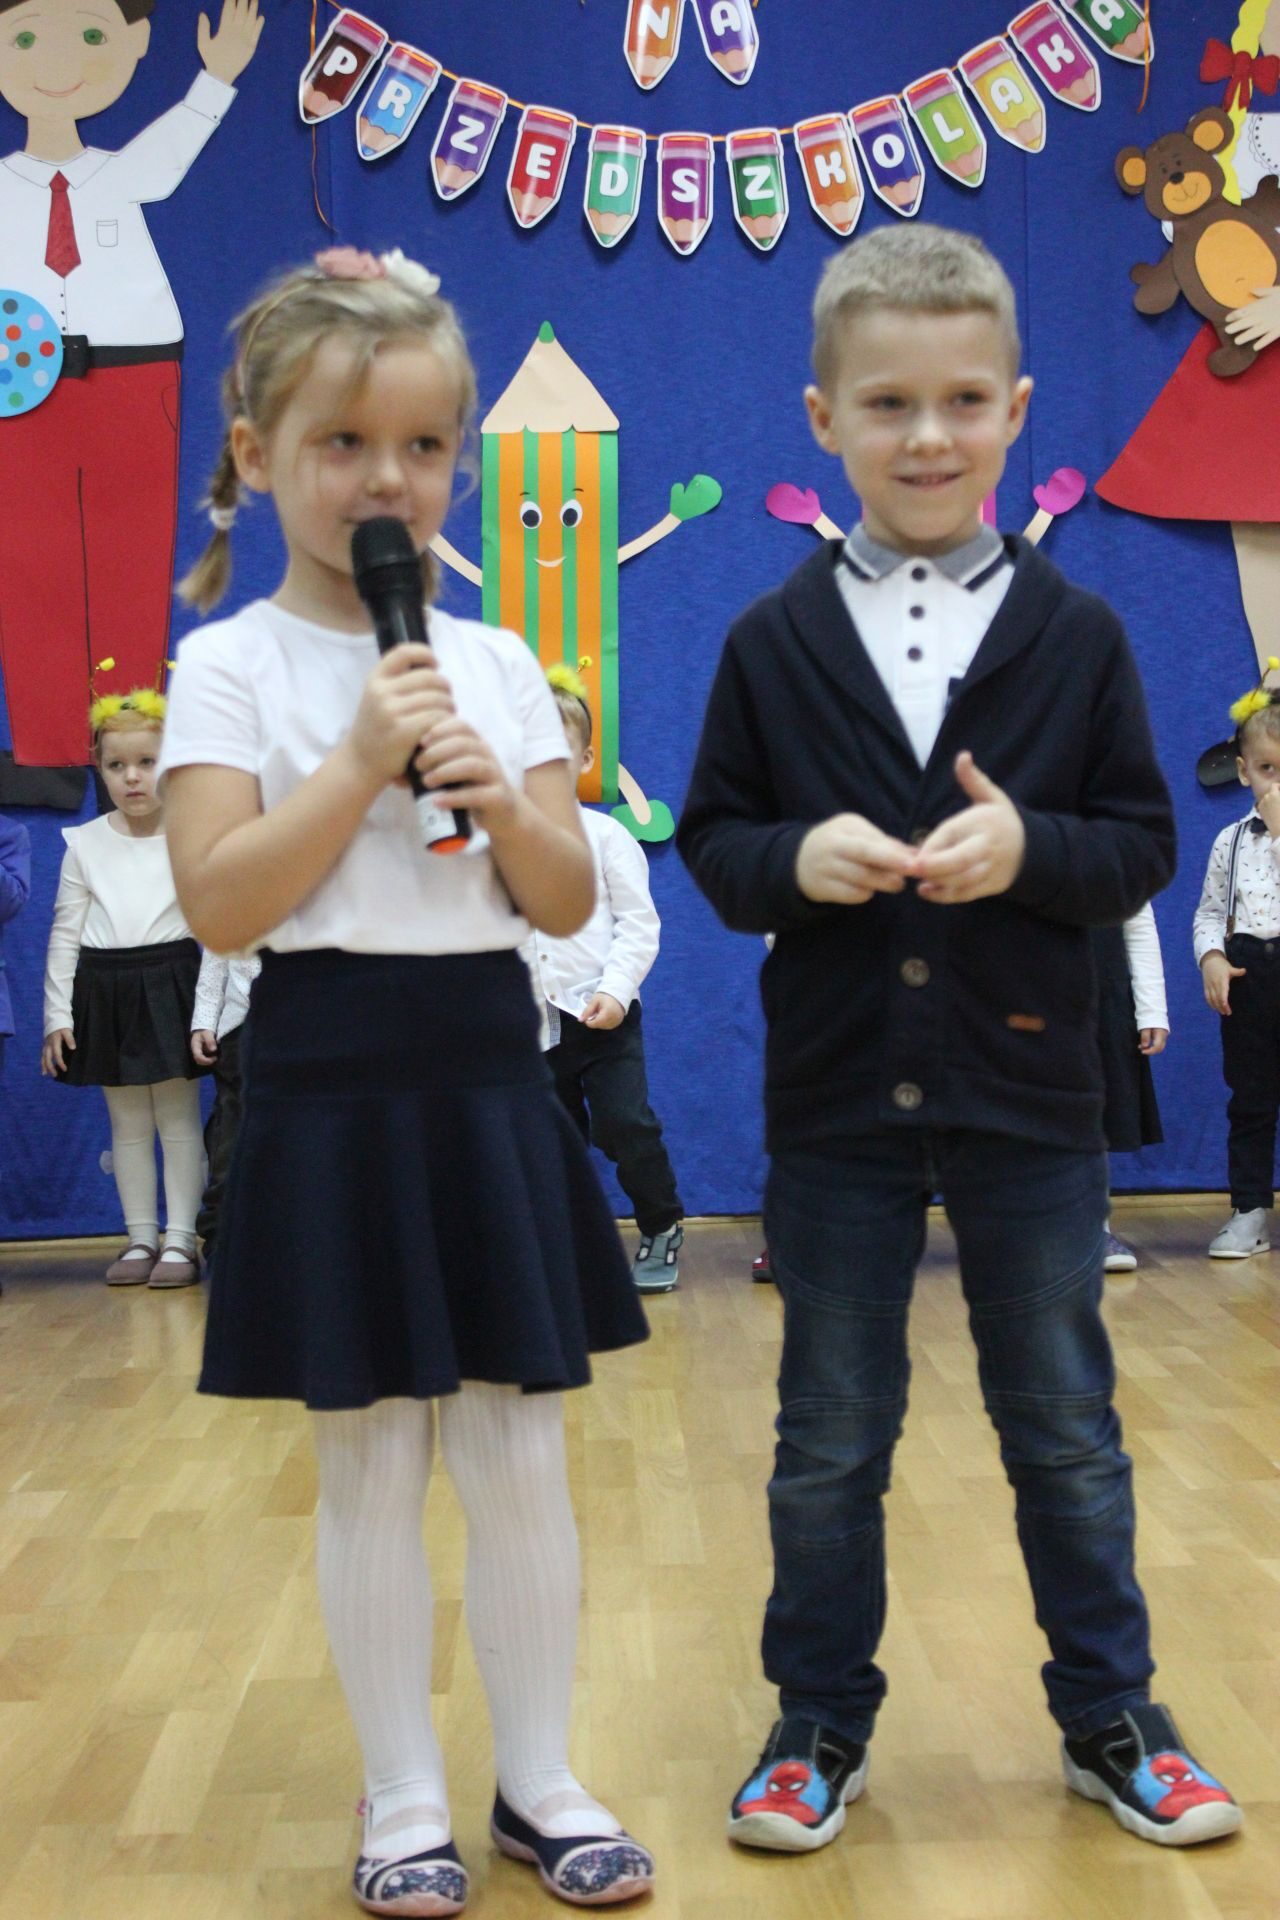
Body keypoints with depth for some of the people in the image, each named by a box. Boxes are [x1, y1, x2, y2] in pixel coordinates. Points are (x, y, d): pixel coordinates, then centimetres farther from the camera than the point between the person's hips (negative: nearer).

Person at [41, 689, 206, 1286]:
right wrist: (58, 1013, 2)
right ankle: (141, 1238, 17)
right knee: (127, 1121, 9)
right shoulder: (85, 843, 6)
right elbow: (65, 932, 8)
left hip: (170, 983, -3)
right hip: (104, 987, 3)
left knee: (177, 1118, 0)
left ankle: (180, 1239, 6)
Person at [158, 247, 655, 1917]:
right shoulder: (232, 667, -3)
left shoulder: (494, 664, 8)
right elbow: (222, 903, -12)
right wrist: (363, 757, -17)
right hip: (332, 1085, -3)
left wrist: (500, 801, -12)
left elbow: (568, 902, 7)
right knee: (371, 1464, 6)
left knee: (521, 1457, 8)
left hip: (489, 1074, 3)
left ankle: (539, 1782, 24)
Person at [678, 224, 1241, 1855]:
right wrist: (796, 862, -18)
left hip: (1028, 1096, 0)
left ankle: (1110, 1719, 31)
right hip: (834, 1105, 0)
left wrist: (1030, 847, -19)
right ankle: (821, 1730, 29)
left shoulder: (1077, 638, -1)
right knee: (829, 1442, 12)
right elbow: (709, 838, 2)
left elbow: (1142, 842, 1)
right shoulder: (773, 644, -1)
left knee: (1065, 1429, 13)